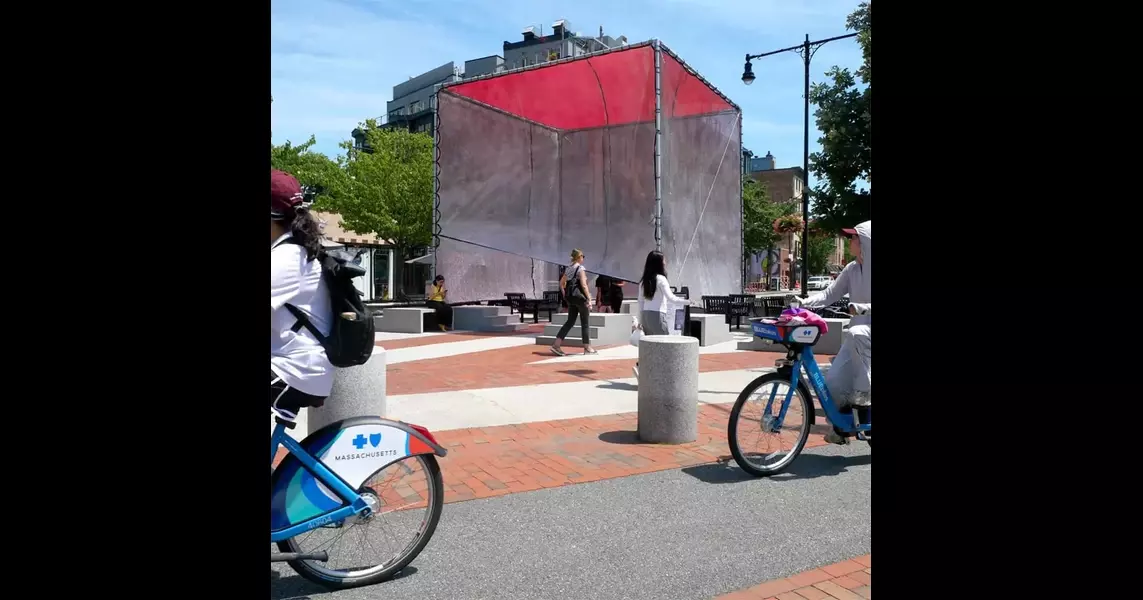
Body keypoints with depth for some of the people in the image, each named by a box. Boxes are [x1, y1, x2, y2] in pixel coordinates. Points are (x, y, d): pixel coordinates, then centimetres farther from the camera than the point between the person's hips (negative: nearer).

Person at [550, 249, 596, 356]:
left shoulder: (568, 268, 12)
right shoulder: (580, 268, -11)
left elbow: (561, 283, 15)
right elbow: (583, 285, -18)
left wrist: (565, 296, 19)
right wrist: (589, 299, -17)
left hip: (570, 297, 7)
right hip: (579, 296, -7)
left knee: (570, 321, 9)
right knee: (585, 322, 5)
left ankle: (556, 345, -1)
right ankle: (587, 348, 13)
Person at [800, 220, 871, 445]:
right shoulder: (852, 269, 5)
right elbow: (830, 293, 1)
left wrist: (863, 307, -32)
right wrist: (805, 302, -14)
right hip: (856, 336, 6)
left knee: (855, 334, -40)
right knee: (833, 381, -4)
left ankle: (863, 391, -25)